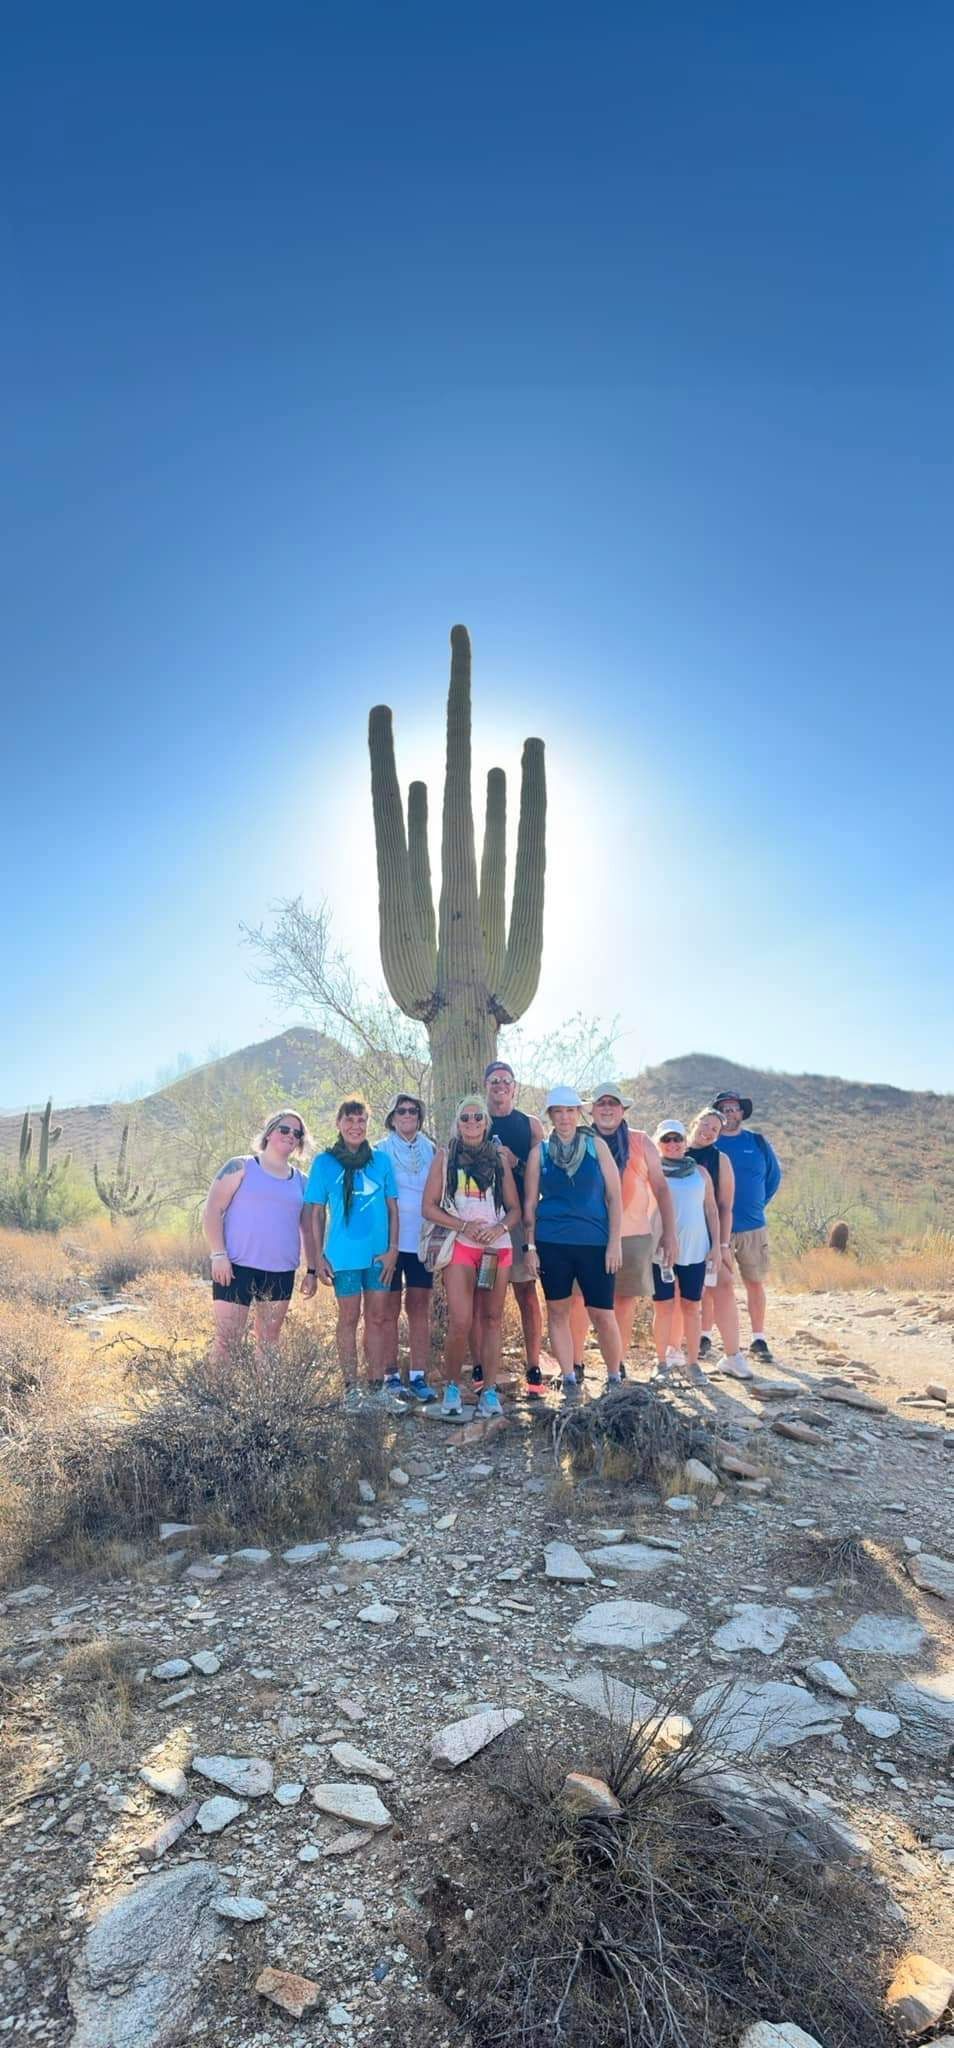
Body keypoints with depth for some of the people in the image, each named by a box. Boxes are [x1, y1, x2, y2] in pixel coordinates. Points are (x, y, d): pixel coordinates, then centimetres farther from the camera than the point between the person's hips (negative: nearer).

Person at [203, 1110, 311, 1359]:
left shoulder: (301, 1180, 13)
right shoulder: (240, 1167, 1)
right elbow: (212, 1210, -4)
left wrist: (311, 1270, 10)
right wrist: (218, 1254, -13)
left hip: (281, 1272, 4)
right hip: (238, 1267, -4)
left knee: (269, 1341, 11)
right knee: (227, 1340, -6)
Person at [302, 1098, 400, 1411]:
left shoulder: (381, 1160, 5)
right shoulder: (324, 1162, 0)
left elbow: (392, 1208, 6)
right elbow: (316, 1213, 1)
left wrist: (393, 1249, -1)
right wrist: (318, 1257, -3)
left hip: (379, 1254, 2)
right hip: (343, 1255, -2)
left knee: (378, 1318, 8)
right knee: (349, 1319, 7)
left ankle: (378, 1384, 17)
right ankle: (351, 1388, 16)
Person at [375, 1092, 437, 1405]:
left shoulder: (431, 1150, 9)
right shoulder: (380, 1151, 2)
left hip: (422, 1240, 2)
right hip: (390, 1239, -2)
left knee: (420, 1308, 3)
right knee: (390, 1308, 4)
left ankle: (418, 1376, 8)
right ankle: (391, 1375, 12)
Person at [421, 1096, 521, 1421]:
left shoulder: (499, 1158, 11)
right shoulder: (445, 1155, 5)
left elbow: (514, 1208, 10)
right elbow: (429, 1207, 0)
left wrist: (499, 1228, -10)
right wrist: (464, 1226, -12)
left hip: (497, 1246, 2)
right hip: (460, 1247, -2)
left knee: (492, 1320, 4)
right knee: (460, 1323, -10)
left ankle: (489, 1391, 13)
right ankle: (451, 1386, 10)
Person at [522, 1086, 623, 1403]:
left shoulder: (597, 1146, 2)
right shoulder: (540, 1152, 5)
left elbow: (614, 1196, 1)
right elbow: (530, 1203, 7)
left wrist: (615, 1242, -4)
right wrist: (530, 1247, 3)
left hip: (595, 1242, -1)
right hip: (552, 1243, 1)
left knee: (602, 1314, 0)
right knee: (558, 1311, 8)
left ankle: (614, 1378, 20)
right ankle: (569, 1379, 22)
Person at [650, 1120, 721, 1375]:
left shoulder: (699, 1172, 9)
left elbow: (711, 1209, 11)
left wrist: (716, 1244, 5)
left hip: (695, 1249, 2)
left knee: (692, 1307, 8)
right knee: (664, 1307, 4)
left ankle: (693, 1362, 17)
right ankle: (662, 1362, 14)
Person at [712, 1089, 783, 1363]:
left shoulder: (758, 1142, 6)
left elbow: (774, 1176, 15)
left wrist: (758, 1205, 10)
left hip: (752, 1227, 2)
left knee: (755, 1283, 5)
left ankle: (759, 1340, 14)